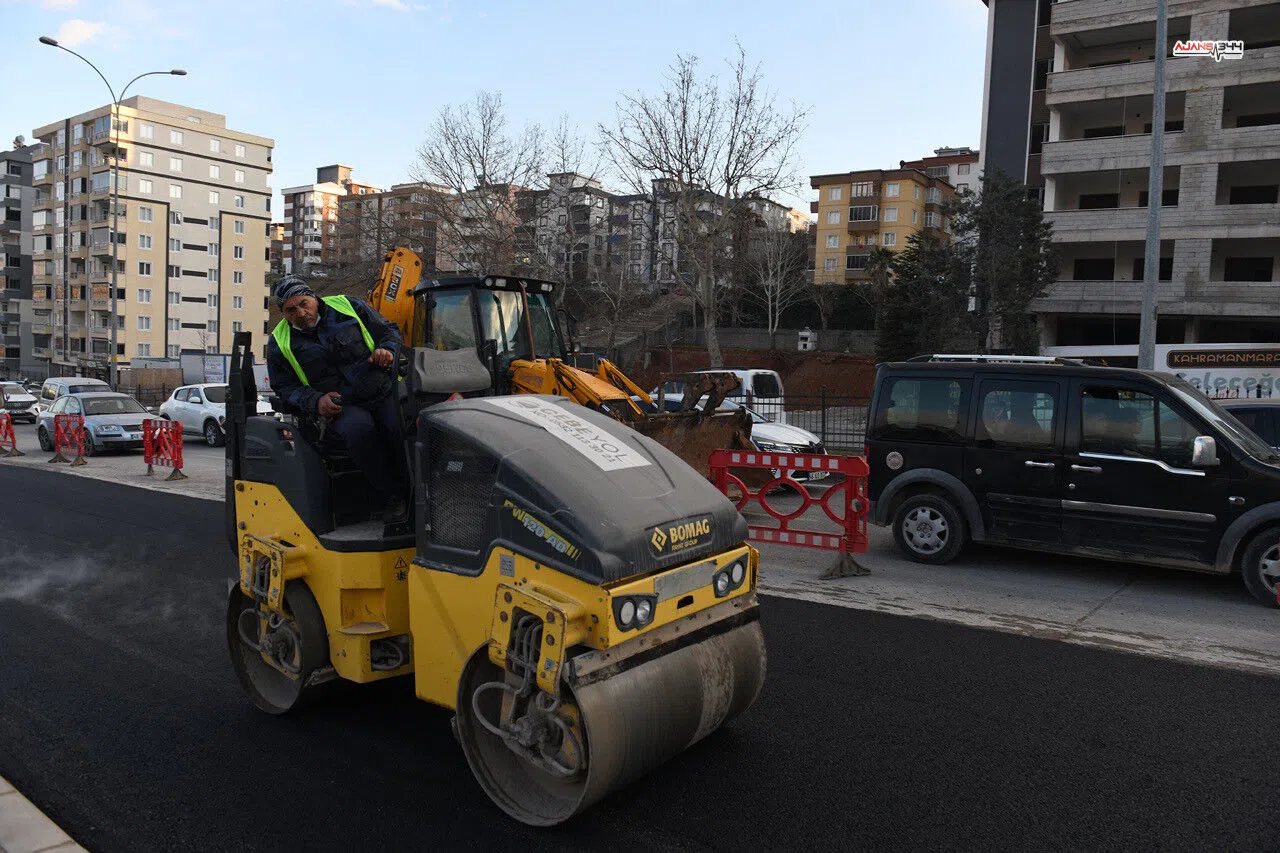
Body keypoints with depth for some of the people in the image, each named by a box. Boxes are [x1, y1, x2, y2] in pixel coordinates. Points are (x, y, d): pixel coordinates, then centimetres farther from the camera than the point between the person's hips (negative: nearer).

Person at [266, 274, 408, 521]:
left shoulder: (348, 307, 9)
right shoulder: (279, 343, 10)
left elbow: (389, 330, 18)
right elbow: (284, 387, 13)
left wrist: (387, 350, -6)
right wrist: (316, 401, -7)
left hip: (383, 390, 1)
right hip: (341, 407, 0)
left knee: (402, 428, -34)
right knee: (359, 429, -37)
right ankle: (395, 498, -25)